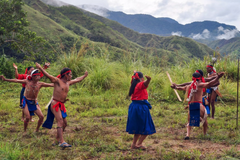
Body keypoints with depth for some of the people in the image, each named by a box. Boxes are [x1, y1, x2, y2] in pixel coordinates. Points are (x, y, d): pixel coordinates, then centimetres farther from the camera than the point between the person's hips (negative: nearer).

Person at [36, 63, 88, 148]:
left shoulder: (68, 83, 14)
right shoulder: (57, 81, -8)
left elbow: (77, 80, 31)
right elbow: (48, 75, -20)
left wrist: (84, 76, 43)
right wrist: (40, 68, -32)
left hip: (61, 105, 9)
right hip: (55, 104, -8)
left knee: (64, 123, 11)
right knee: (60, 122, -17)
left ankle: (58, 138, 28)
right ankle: (62, 142, -23)